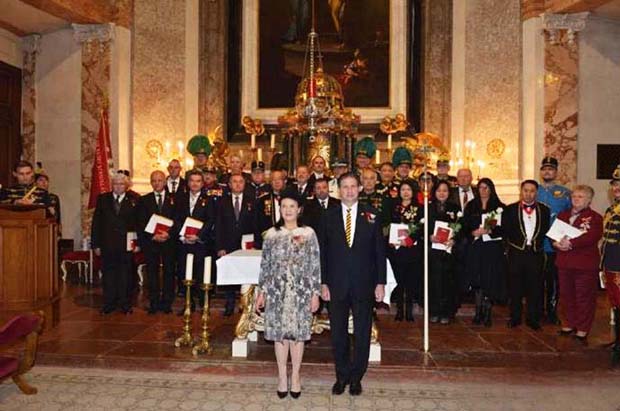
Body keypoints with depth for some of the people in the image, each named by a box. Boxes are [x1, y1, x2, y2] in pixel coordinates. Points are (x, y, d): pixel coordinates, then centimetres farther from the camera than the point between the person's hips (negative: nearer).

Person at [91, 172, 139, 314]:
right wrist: (95, 244, 0)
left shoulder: (133, 200, 2)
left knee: (125, 274, 7)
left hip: (126, 245, -1)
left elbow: (139, 222, 1)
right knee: (108, 274, 8)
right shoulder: (103, 199, 6)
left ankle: (125, 304, 18)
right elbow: (96, 223, 5)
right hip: (107, 244, 1)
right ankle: (109, 303, 20)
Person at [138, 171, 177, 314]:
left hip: (169, 242, 0)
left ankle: (167, 303, 11)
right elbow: (141, 223, 3)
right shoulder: (144, 200, 9)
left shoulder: (174, 199, 8)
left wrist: (168, 234, -12)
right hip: (150, 242, 1)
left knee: (169, 272, 2)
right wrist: (153, 236, -10)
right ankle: (154, 303, 13)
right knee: (152, 273, 4)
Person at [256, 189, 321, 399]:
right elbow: (265, 265, 5)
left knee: (298, 333, 7)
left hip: (301, 291, -1)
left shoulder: (308, 233, -2)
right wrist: (261, 291, 3)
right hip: (277, 291, 1)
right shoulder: (272, 234, 2)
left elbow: (315, 265, -1)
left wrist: (315, 293, -4)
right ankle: (282, 376, 23)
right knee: (279, 333, 8)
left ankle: (295, 376, 24)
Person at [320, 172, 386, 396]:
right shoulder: (328, 217, 2)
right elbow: (322, 252, 3)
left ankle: (356, 377, 27)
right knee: (338, 334, 10)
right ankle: (342, 376, 27)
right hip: (336, 285, 0)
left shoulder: (371, 216, 2)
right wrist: (323, 283, -3)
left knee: (362, 334, 10)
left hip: (364, 285, 0)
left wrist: (380, 283, -3)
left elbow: (380, 252, 2)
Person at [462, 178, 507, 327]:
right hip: (475, 247, 2)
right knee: (477, 280, 3)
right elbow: (465, 226, 7)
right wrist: (473, 232, -11)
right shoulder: (471, 206, 10)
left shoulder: (500, 207, 2)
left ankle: (487, 313, 5)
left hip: (493, 248, -2)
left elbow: (503, 228, -3)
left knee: (490, 280, -3)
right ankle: (478, 312, 12)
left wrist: (488, 231, -16)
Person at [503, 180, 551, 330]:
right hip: (516, 252, -1)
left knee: (535, 287, 7)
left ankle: (533, 318, 20)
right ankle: (515, 317, 20)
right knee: (515, 287, 7)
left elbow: (546, 230, 2)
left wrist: (537, 242, -8)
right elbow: (505, 231, -1)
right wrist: (514, 242, -9)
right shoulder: (510, 209, 2)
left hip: (536, 253, 1)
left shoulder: (544, 210, 6)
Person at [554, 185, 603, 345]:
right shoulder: (562, 215, 14)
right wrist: (556, 243, -12)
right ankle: (570, 324, 28)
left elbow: (592, 237, -19)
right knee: (566, 295, 13)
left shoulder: (595, 217, -4)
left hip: (585, 264, -5)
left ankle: (583, 330, 12)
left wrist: (571, 243, -27)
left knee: (584, 297, 2)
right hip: (564, 263, 5)